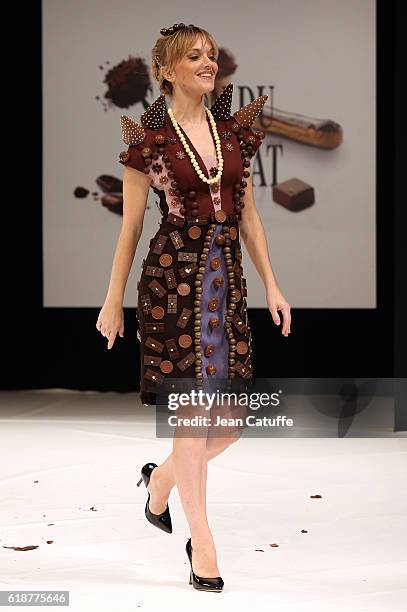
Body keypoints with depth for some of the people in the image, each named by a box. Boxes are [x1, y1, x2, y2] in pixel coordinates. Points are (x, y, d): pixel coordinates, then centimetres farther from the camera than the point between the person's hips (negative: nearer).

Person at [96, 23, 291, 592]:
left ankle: (161, 480, 33)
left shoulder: (234, 130, 10)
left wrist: (272, 285, 12)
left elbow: (248, 214, 15)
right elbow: (131, 225, 0)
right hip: (174, 277, -5)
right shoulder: (150, 138, -4)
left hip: (227, 278, 5)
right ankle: (202, 547, 7)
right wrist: (113, 301, 3)